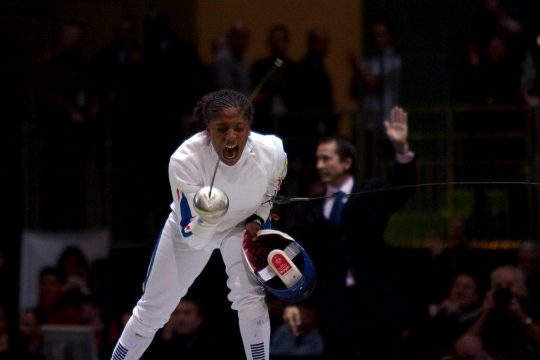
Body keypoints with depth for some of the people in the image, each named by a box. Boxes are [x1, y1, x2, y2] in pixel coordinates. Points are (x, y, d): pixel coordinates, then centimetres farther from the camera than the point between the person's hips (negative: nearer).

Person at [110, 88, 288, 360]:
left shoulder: (271, 152, -32)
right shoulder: (185, 160, -38)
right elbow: (191, 237, -34)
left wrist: (257, 218, -18)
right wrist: (207, 221, -56)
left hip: (243, 225, 1)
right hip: (192, 226, -1)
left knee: (250, 299, -22)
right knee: (153, 309, 8)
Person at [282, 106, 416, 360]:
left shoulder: (372, 195, 6)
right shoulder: (310, 211, 10)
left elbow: (403, 189, -14)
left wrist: (402, 149, -30)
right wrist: (291, 302, -8)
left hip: (374, 300, -2)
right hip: (334, 302, 2)